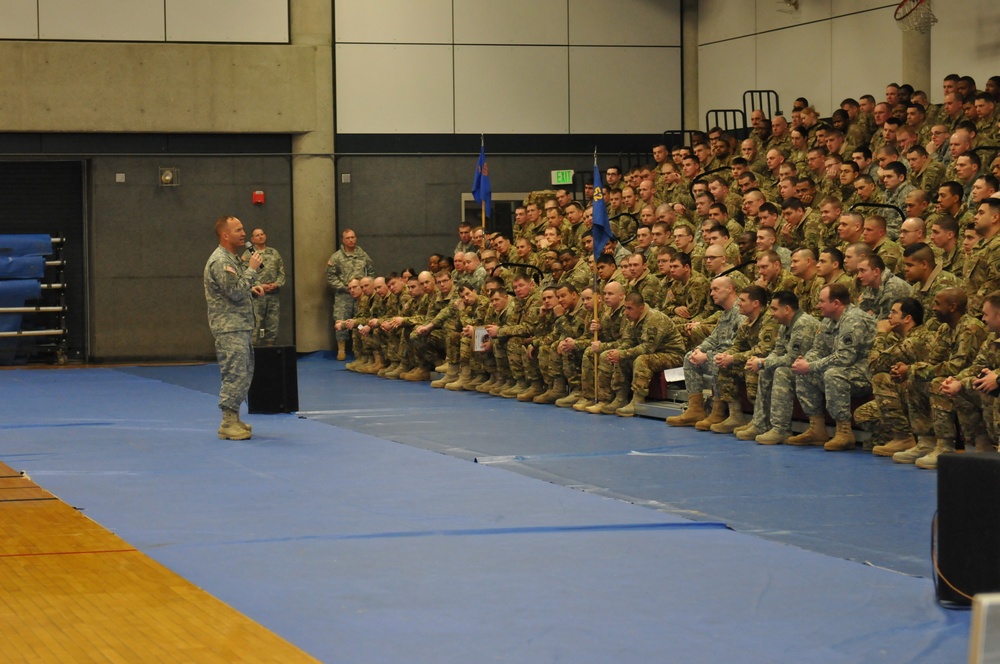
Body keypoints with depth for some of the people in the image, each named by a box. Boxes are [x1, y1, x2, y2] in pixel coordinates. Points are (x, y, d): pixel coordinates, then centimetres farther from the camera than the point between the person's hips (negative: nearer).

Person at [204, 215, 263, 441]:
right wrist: (252, 269, -15)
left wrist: (251, 288, 9)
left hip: (241, 327, 10)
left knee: (244, 374, 13)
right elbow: (235, 292, -22)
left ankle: (233, 420, 19)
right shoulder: (220, 261, -16)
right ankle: (228, 424, -7)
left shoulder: (231, 259, 18)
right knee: (235, 374, -11)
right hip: (229, 329, -10)